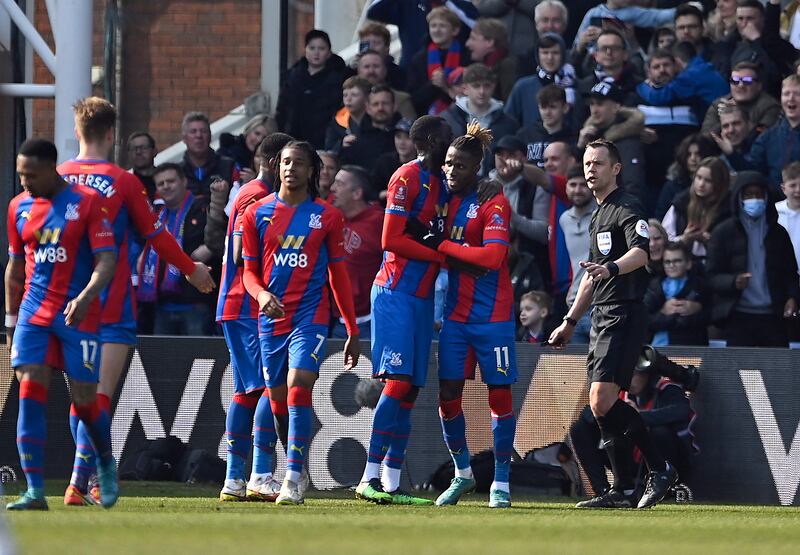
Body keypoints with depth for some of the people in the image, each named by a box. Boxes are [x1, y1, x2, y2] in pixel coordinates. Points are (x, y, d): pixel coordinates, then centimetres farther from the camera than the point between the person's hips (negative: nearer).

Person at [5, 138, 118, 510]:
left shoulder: (87, 202, -6)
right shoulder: (19, 207, 9)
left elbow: (107, 260, -12)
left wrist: (85, 298, -28)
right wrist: (11, 321, 16)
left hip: (79, 315, -4)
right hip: (34, 313, 4)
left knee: (84, 402, 1)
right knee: (30, 396, -10)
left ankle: (106, 464, 31)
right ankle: (34, 491, -12)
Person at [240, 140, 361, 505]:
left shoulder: (327, 216, 5)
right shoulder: (257, 213, 8)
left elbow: (338, 275, 9)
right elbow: (249, 270, 10)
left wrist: (352, 331, 9)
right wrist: (262, 295, -14)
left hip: (311, 314, -3)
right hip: (271, 316, 3)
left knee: (298, 387, -19)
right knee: (278, 396, 6)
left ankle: (293, 481, -22)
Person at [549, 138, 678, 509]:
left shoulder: (626, 208, -7)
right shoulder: (598, 216, 22)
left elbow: (640, 252, -26)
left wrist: (612, 268, -45)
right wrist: (571, 321, 32)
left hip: (624, 315, -10)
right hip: (601, 318, 10)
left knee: (602, 401, -18)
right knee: (601, 406, 5)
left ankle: (660, 469, -10)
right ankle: (622, 490, 9)